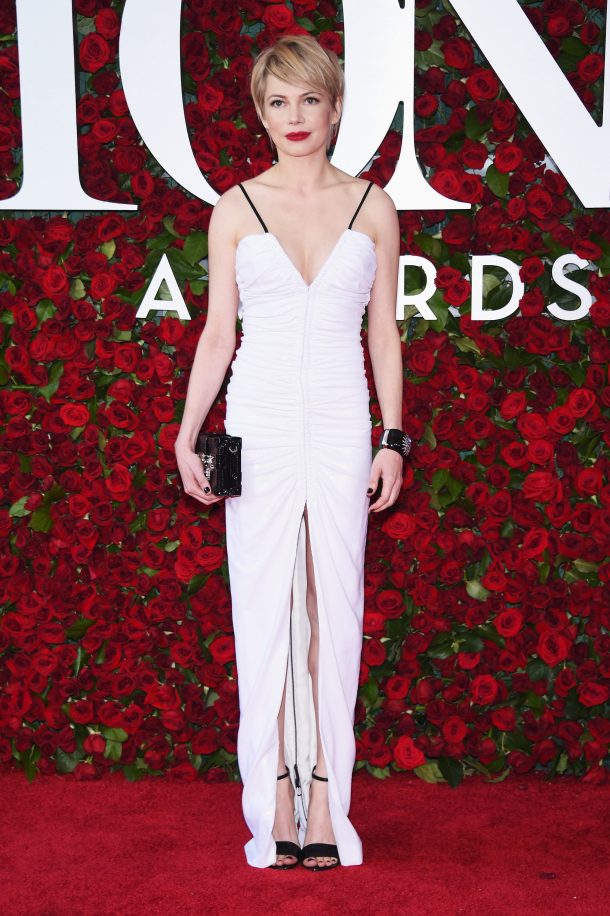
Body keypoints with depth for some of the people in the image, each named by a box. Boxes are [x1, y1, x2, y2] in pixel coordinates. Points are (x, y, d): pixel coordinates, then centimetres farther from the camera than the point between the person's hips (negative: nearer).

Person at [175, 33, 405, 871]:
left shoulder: (373, 208, 6)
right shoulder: (236, 209, 5)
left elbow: (384, 334, 7)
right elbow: (218, 333, 6)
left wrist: (394, 441, 3)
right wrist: (187, 435, 0)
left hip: (341, 427, 1)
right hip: (261, 423, 0)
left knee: (334, 607, 2)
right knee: (264, 608, 1)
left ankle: (324, 797, 11)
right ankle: (275, 798, 9)